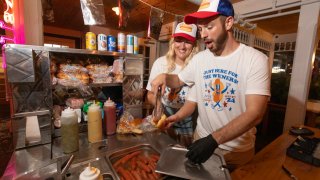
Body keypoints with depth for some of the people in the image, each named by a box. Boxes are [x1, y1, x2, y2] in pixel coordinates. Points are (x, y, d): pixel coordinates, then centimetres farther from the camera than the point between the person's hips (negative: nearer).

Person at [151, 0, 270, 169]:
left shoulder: (256, 59, -16)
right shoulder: (199, 59, -3)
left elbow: (255, 113, -23)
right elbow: (179, 80, 11)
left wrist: (214, 139, -33)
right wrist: (165, 76, -11)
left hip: (237, 151, -3)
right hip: (201, 141, 4)